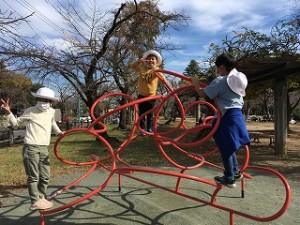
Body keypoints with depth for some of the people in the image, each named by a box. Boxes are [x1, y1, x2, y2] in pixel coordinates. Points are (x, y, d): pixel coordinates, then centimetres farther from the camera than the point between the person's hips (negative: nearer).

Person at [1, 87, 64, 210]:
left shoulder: (51, 112, 11)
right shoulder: (30, 111, -2)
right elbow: (16, 123, 8)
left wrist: (58, 131, 28)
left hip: (44, 148, 6)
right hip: (31, 147, -6)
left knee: (45, 176, 11)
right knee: (33, 176, -4)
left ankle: (41, 198, 25)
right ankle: (35, 202, 3)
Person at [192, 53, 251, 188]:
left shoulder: (220, 81, -14)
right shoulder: (237, 78, 12)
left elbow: (203, 93, -17)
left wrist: (195, 83, 1)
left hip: (227, 117, -9)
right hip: (237, 115, 9)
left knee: (225, 148, 2)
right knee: (229, 147, 21)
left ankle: (229, 179, 13)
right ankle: (235, 172, 31)